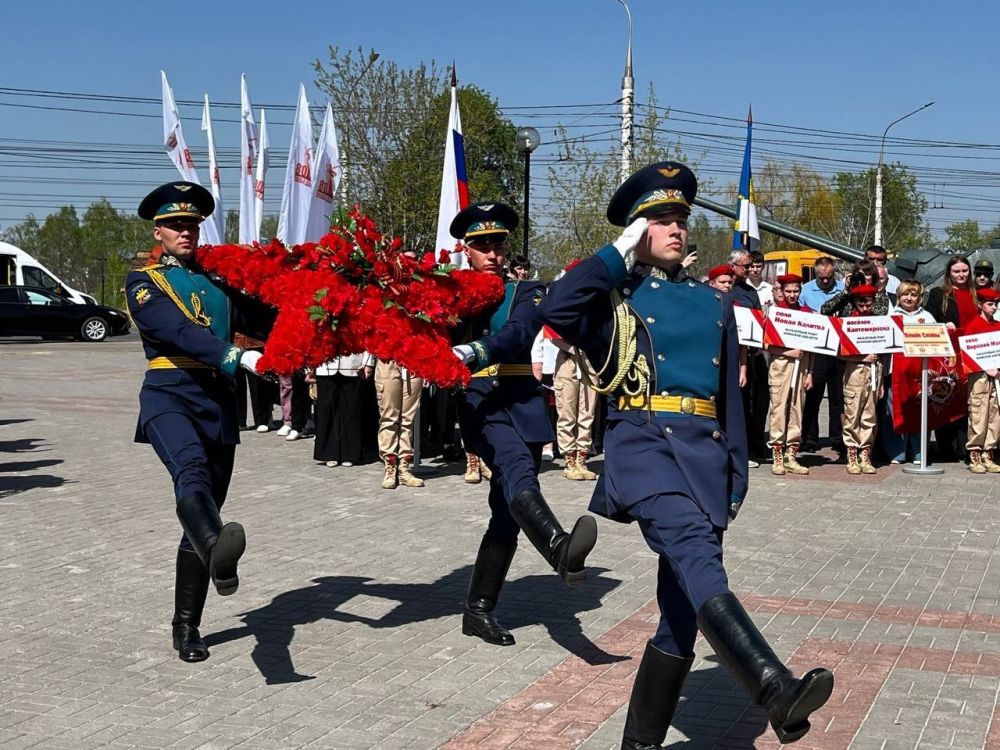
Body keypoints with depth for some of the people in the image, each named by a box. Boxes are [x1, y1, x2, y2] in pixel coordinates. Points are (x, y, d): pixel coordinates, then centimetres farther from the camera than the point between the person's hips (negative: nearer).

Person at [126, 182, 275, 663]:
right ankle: (218, 552, -66)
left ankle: (186, 628, 18)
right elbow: (180, 331, -16)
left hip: (220, 404, 5)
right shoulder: (144, 282, 3)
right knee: (191, 471, -36)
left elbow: (261, 320, 7)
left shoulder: (218, 281, 19)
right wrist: (238, 357, -30)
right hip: (170, 397, -5)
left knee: (202, 516, 7)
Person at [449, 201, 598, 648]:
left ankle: (479, 611, 14)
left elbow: (517, 333, -11)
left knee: (508, 510, 4)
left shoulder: (527, 293, 11)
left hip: (522, 404, 3)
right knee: (517, 468, -31)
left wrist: (472, 352, -28)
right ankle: (559, 548, -57)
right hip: (478, 404, -3)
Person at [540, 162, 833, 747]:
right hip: (642, 442, -5)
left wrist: (738, 469, 14)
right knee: (695, 552, -32)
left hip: (704, 452, 5)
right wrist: (619, 254, -3)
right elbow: (556, 309, -14)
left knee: (685, 605, 3)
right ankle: (777, 689, -49)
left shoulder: (715, 303, 21)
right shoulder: (616, 294, 8)